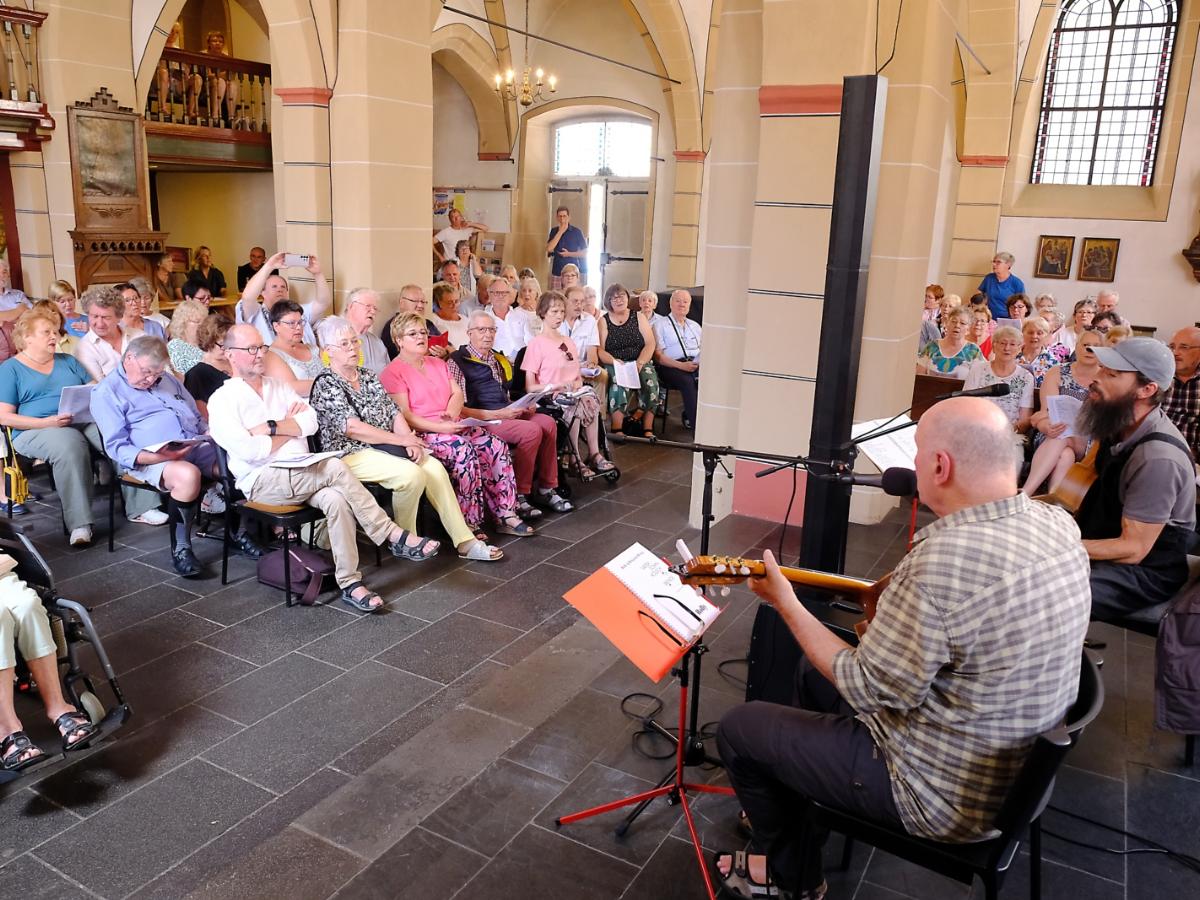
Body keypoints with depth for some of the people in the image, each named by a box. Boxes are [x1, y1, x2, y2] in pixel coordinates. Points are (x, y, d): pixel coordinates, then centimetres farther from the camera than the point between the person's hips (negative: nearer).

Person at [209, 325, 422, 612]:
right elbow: (249, 451, -12)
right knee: (335, 468, -28)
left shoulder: (279, 387, 20)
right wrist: (291, 428, 0)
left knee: (336, 499, -27)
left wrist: (270, 427, -10)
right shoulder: (222, 400, 2)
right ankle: (394, 536, -22)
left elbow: (311, 423, 3)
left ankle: (350, 583, -25)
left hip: (301, 474, 5)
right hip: (263, 481, -5)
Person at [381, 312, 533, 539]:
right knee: (465, 451, -33)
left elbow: (457, 393, 14)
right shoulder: (393, 372, -2)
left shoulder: (438, 364, 23)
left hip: (454, 426, 7)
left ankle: (506, 514, -12)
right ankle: (469, 524, -26)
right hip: (423, 434, -7)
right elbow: (404, 415, -11)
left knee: (497, 447, -15)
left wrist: (451, 413, -9)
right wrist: (440, 427, -20)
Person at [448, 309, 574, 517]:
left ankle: (546, 489, -8)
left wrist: (523, 406, 9)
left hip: (504, 413, 8)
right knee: (531, 430, -26)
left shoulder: (500, 360, 21)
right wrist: (496, 415, -18)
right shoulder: (458, 361, -4)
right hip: (482, 421, -8)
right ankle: (519, 496, -17)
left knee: (548, 423, -14)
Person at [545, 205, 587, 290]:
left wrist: (569, 254, -11)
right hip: (556, 271, 3)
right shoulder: (554, 231, 8)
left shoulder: (576, 232, -1)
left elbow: (585, 252, 1)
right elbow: (549, 249, -7)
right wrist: (560, 232, -9)